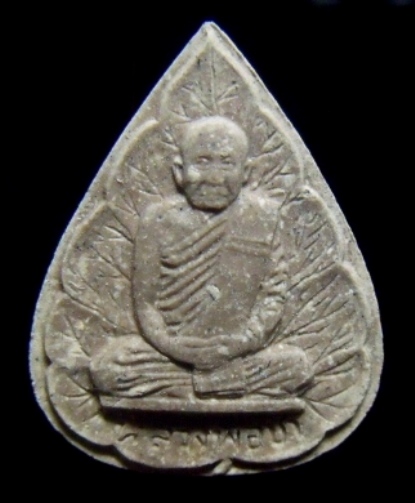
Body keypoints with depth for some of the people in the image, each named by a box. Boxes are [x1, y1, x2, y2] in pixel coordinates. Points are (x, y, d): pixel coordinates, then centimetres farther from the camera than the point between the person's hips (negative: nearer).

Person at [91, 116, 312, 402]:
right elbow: (144, 298, -3)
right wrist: (170, 344, -17)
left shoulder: (263, 216, -2)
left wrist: (248, 338, -15)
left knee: (297, 367, -24)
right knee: (106, 369, -23)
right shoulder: (160, 221, -4)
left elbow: (274, 291, -1)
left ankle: (174, 386, -13)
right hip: (172, 353, 0)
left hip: (240, 353, 1)